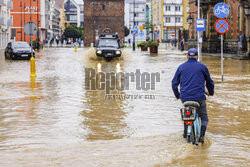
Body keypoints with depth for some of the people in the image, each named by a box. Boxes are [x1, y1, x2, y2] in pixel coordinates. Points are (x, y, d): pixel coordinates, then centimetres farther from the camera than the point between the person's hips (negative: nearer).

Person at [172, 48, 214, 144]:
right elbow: (209, 82, 16)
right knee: (204, 117, 10)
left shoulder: (181, 67, 11)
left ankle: (186, 131, 21)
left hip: (184, 97, 3)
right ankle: (202, 135, -11)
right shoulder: (202, 67, 6)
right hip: (199, 97, -2)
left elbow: (174, 83, 13)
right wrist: (211, 92, 35)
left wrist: (177, 95, 28)